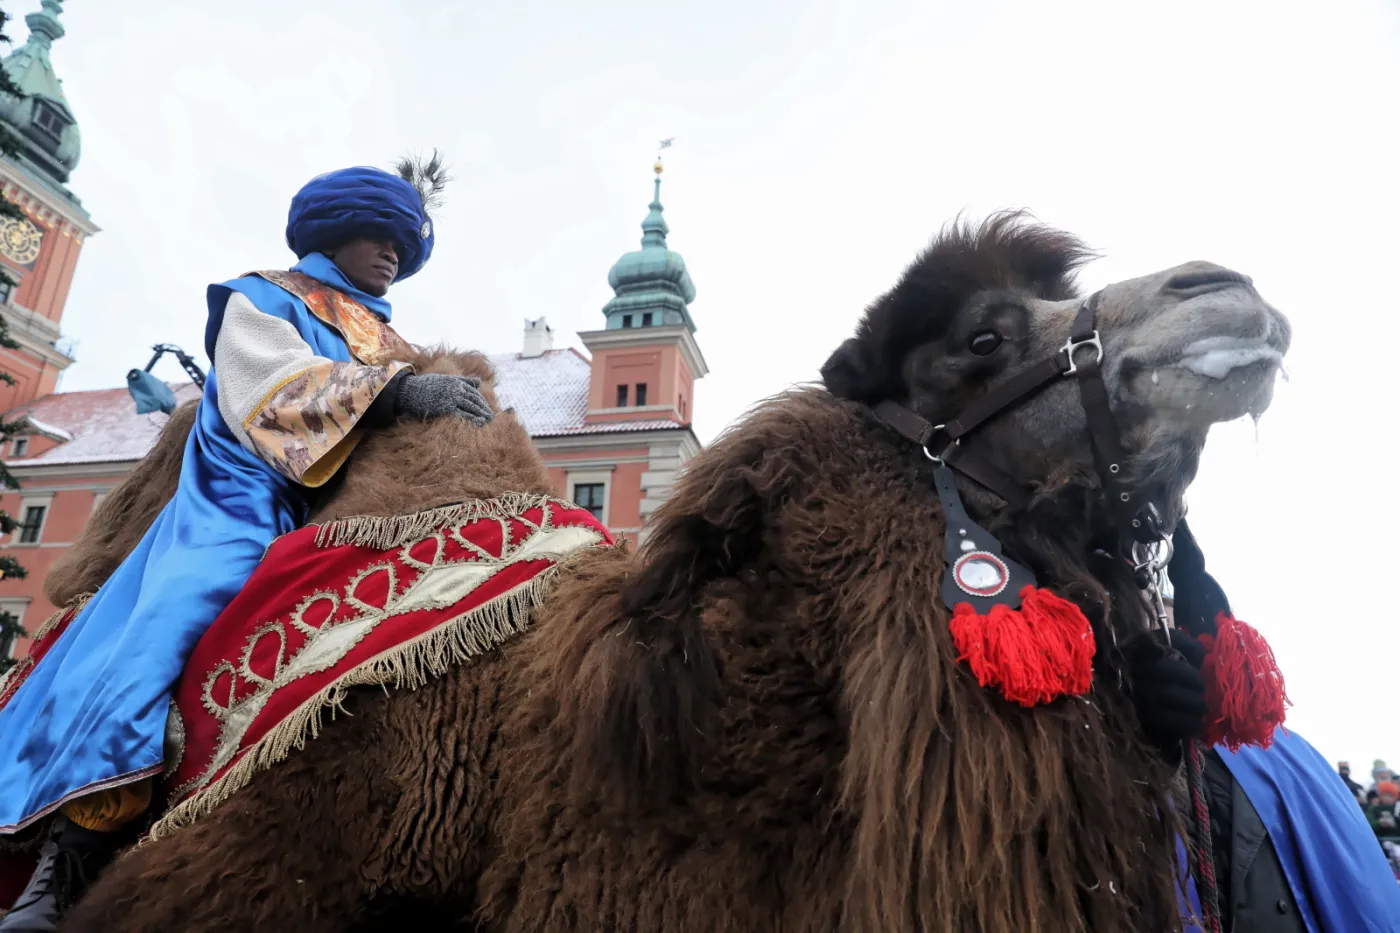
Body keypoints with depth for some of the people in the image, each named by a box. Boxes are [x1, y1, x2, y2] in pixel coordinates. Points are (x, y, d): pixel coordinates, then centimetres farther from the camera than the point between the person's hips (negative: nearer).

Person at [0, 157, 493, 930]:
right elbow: (276, 386, -14)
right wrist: (395, 391, -26)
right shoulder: (263, 300, 7)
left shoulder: (385, 339, 25)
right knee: (166, 630, -25)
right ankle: (67, 866, -17)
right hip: (250, 504, -5)